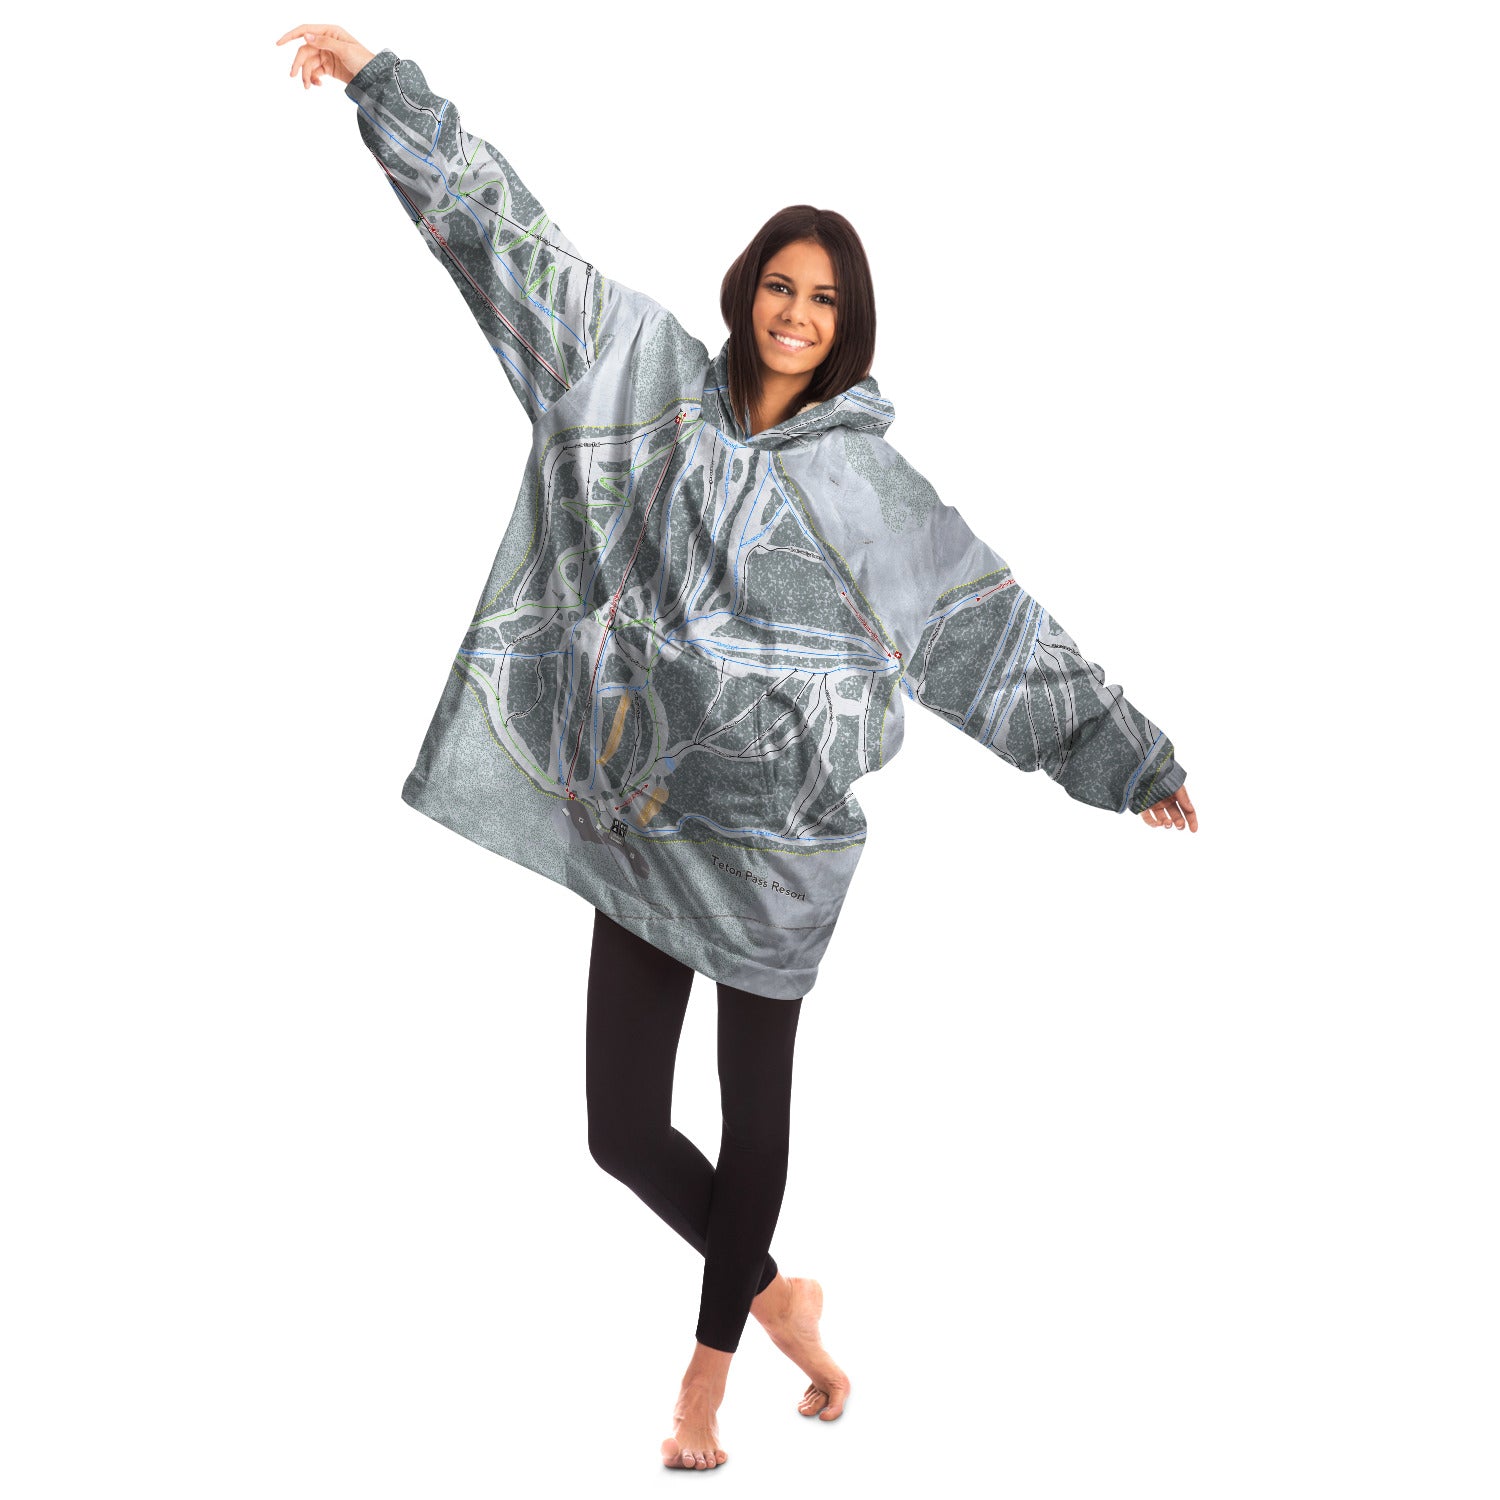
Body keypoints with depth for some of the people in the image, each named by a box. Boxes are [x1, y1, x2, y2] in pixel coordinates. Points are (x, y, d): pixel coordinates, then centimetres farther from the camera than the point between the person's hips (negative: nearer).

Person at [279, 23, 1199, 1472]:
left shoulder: (871, 479, 1)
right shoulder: (663, 386, 4)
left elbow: (1003, 623, 3)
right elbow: (526, 248, 3)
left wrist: (1133, 758, 2)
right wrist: (382, 78, 2)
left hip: (778, 835, -1)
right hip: (640, 820, 2)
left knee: (755, 1107, 10)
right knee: (622, 1127, 1)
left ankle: (710, 1364, 31)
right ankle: (773, 1293, 26)